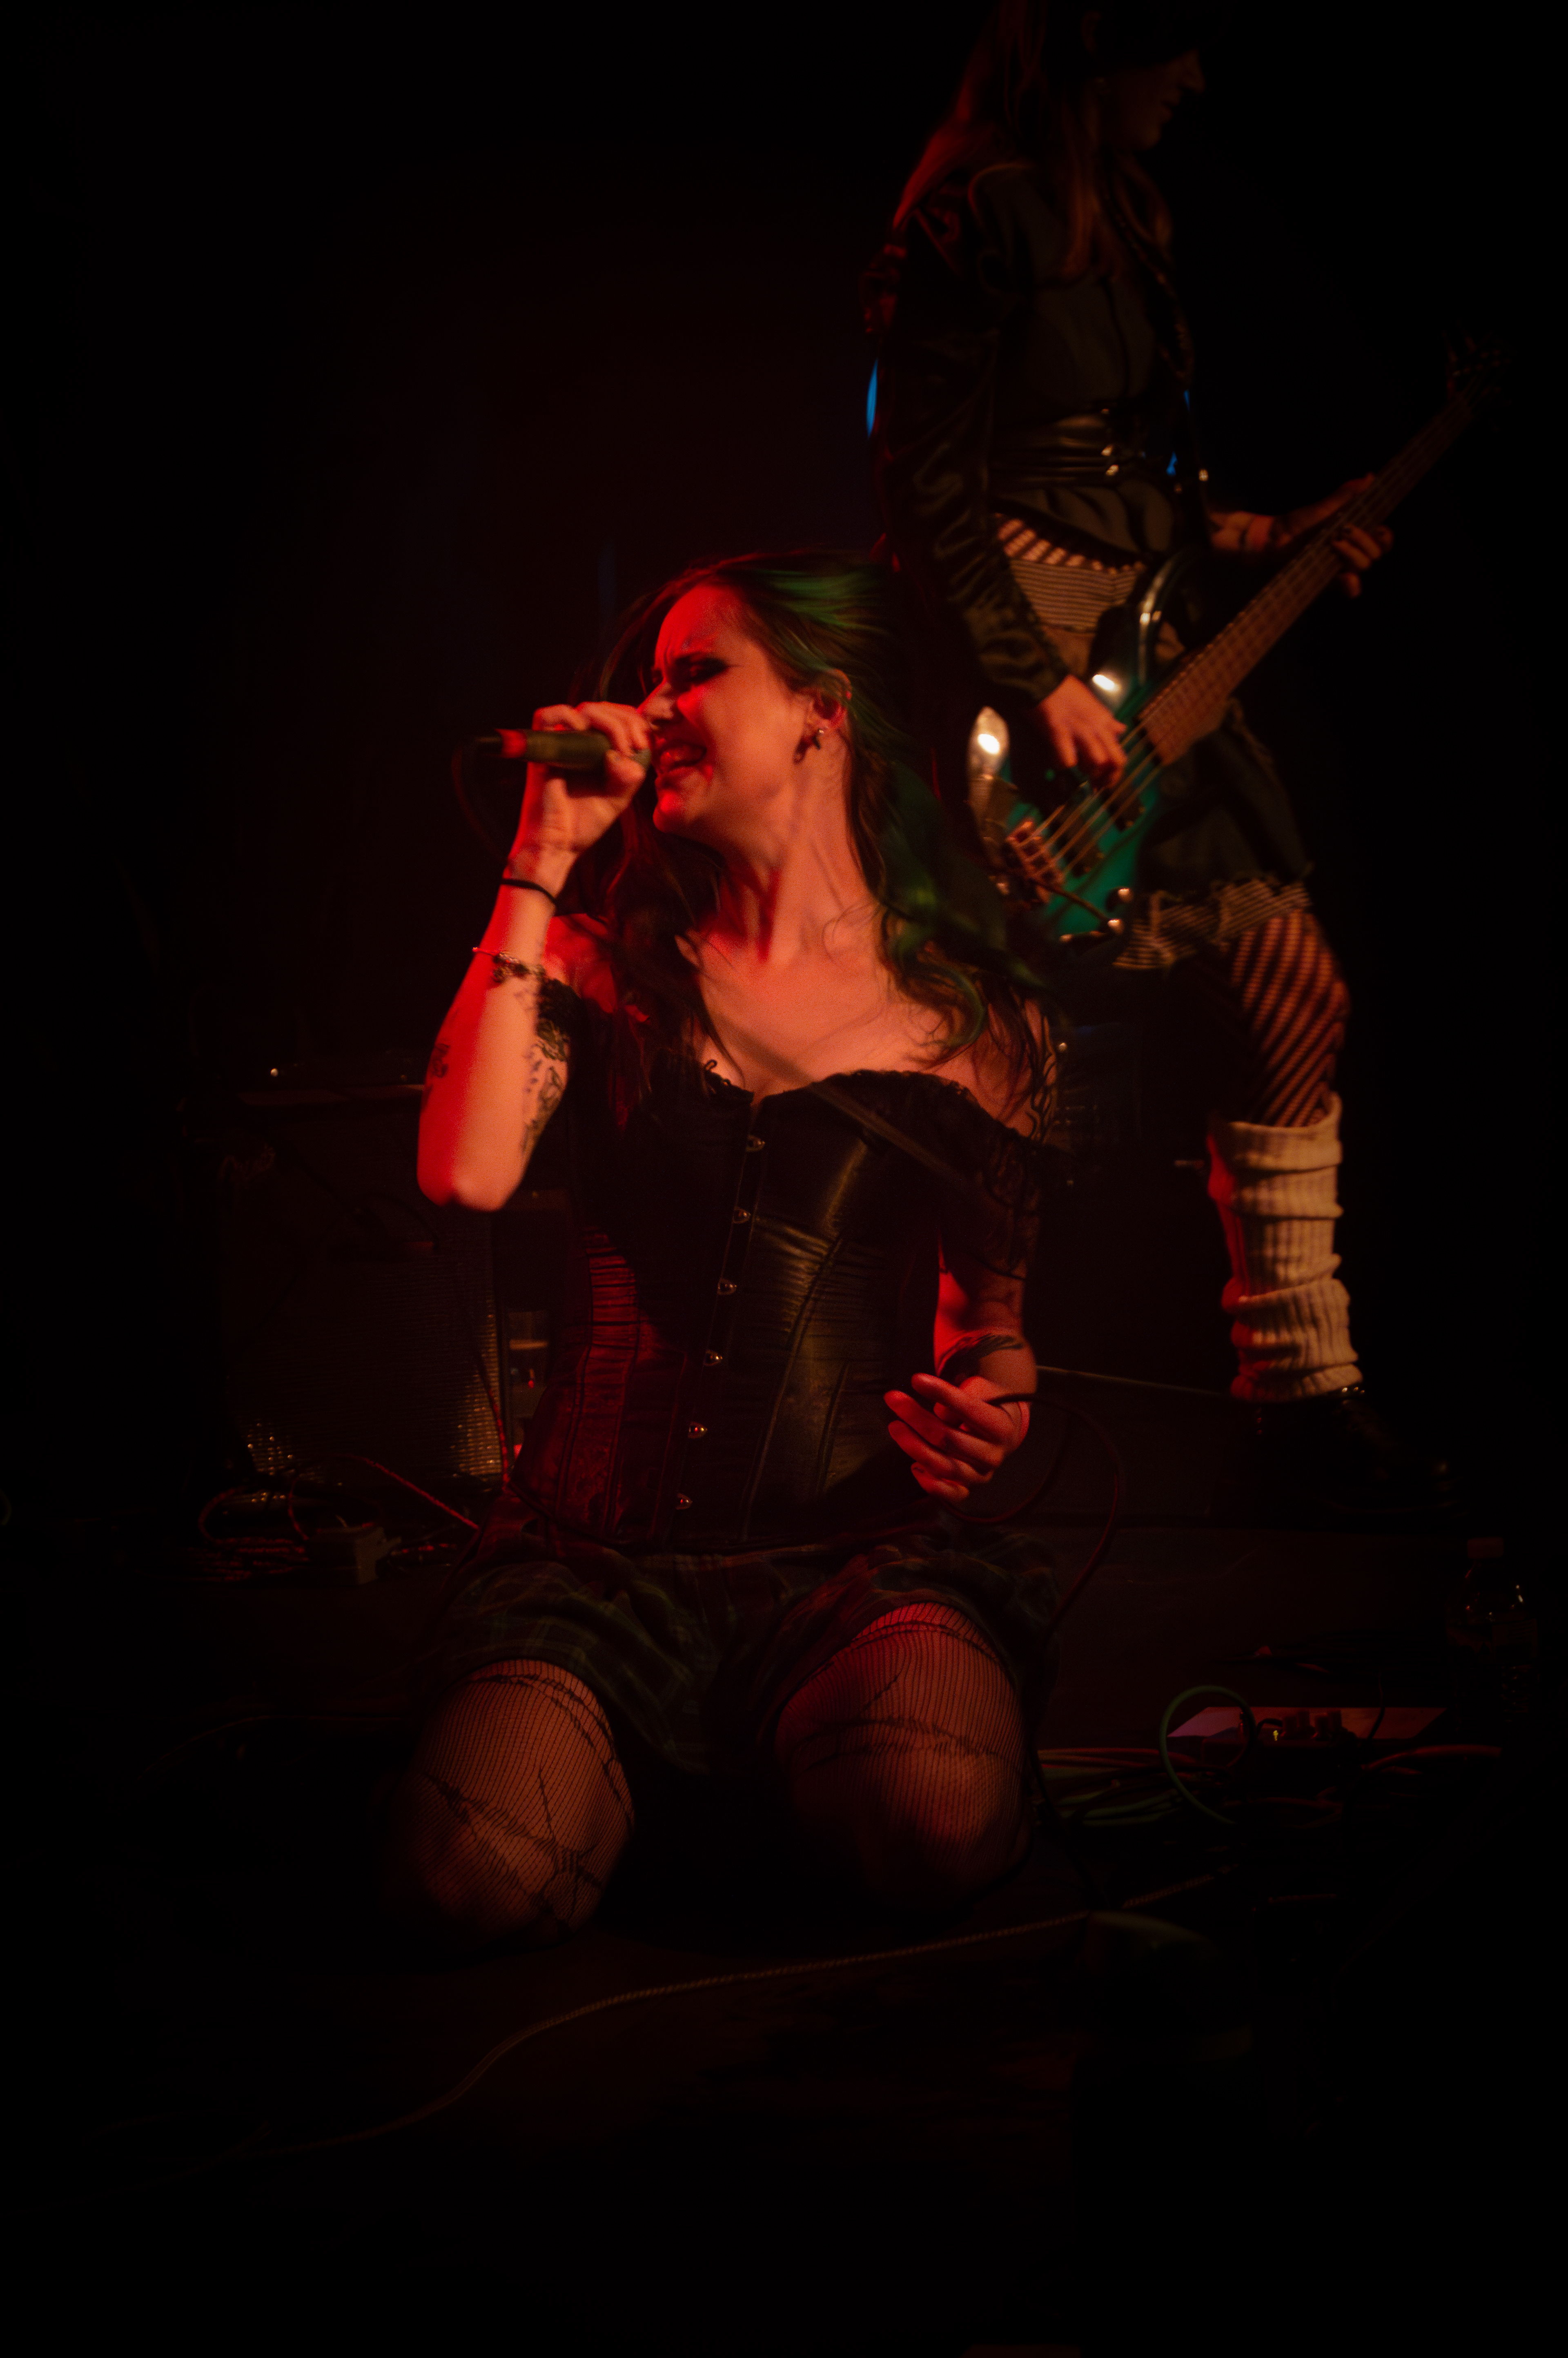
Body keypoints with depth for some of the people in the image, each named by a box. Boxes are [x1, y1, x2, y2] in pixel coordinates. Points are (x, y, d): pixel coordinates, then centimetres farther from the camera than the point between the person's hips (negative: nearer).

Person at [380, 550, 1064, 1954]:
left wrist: (994, 1396, -8)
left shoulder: (974, 1017, 8)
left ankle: (794, 1768, 6)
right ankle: (640, 1763, 11)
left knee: (937, 1827, -34)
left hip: (859, 1548, -1)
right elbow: (466, 1173, -9)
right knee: (478, 1882, -27)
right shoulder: (609, 958, 10)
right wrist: (540, 867, -5)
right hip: (601, 1560, 1)